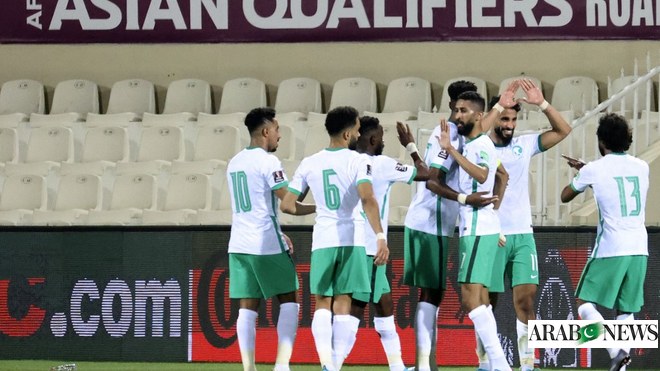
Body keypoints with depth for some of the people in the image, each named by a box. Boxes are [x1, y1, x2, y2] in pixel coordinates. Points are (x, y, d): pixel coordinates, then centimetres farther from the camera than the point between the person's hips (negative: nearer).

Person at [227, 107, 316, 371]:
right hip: (267, 244, -7)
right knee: (289, 301, 3)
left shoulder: (234, 163, 15)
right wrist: (318, 208, 1)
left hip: (239, 245, 7)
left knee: (247, 308, 4)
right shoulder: (267, 161, -10)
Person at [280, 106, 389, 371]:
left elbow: (287, 205, 6)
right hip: (351, 239, -2)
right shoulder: (359, 161, -5)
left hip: (322, 240, 2)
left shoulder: (309, 164, 6)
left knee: (322, 304, 7)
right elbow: (367, 199, -21)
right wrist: (380, 236, -25)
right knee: (342, 304, 4)